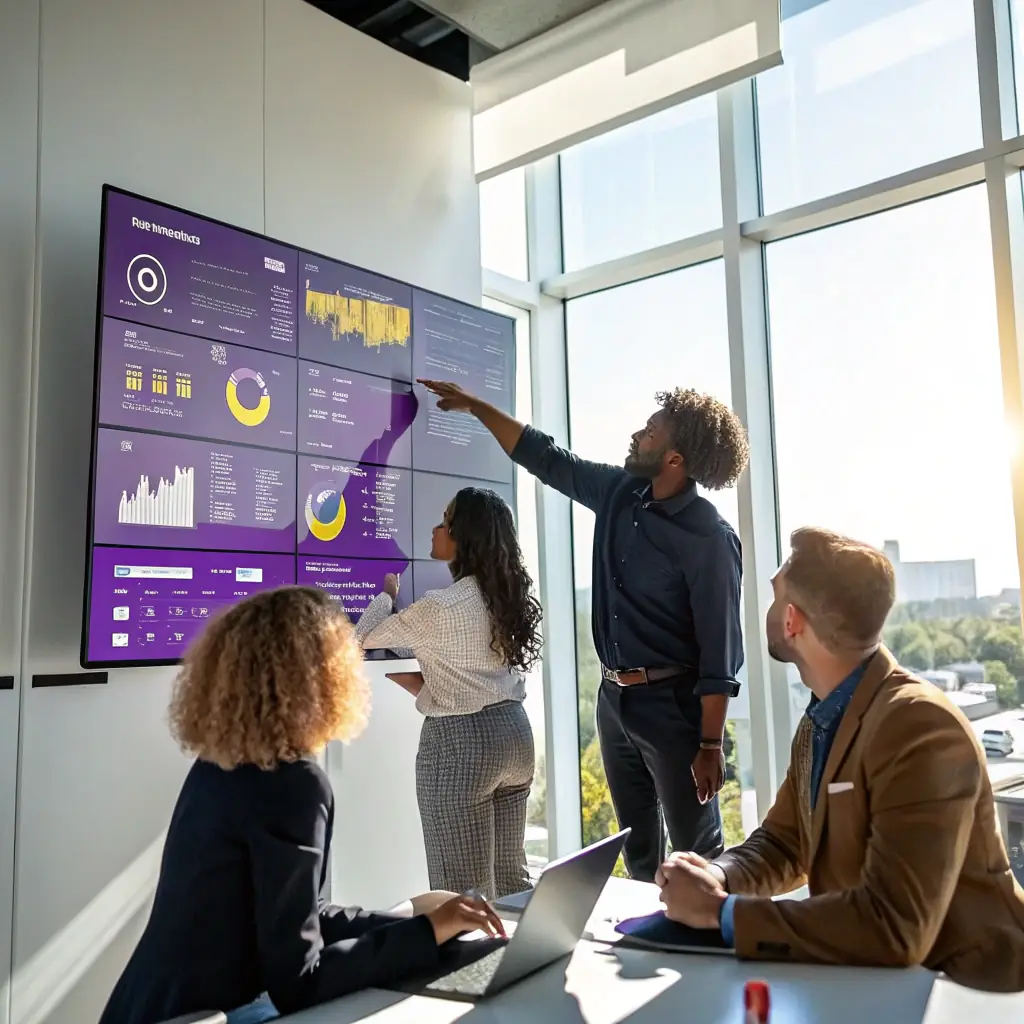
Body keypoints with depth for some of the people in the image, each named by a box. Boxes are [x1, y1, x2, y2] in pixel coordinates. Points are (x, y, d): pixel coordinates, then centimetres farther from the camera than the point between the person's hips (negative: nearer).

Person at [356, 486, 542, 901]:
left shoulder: (440, 607, -18)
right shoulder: (507, 596, 5)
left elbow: (365, 638, -4)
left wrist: (387, 595, 12)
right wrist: (427, 685, 12)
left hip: (460, 741, -8)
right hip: (513, 730, 8)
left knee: (465, 890, 3)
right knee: (511, 877, 19)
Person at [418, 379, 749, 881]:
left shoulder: (709, 538, -19)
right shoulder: (619, 492, 1)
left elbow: (720, 651, -18)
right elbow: (545, 458, 13)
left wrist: (710, 745, -17)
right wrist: (474, 406, 16)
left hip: (672, 704, -7)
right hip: (613, 697, 7)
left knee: (696, 852, 4)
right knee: (637, 848, 19)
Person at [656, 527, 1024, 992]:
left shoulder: (921, 728, -25)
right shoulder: (820, 720, 2)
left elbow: (895, 927, -30)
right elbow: (782, 843, 11)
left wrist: (721, 911, -25)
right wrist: (719, 876, -10)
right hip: (870, 975, 7)